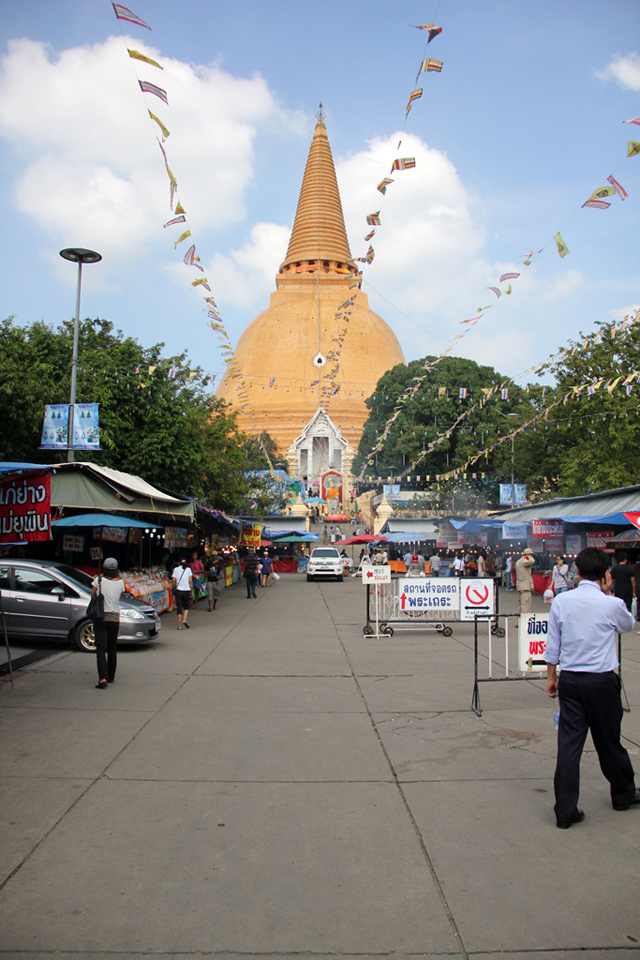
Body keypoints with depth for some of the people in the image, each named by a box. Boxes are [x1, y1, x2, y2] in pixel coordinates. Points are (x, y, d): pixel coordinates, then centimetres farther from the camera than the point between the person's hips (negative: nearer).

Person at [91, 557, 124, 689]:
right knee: (112, 649, 16)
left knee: (101, 649, -6)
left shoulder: (98, 580, -7)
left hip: (100, 618, -2)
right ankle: (111, 676, 27)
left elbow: (92, 597, 3)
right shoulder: (120, 582, -3)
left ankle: (102, 678, -21)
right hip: (114, 619, 2)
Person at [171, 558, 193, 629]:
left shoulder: (176, 569, 6)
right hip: (187, 590, 0)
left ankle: (180, 625, 2)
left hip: (178, 590, 0)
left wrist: (173, 589, 8)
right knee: (186, 606, 15)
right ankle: (184, 620, -7)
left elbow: (173, 580, -2)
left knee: (179, 608, 4)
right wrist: (191, 591, 3)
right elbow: (190, 581, -1)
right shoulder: (188, 569, 5)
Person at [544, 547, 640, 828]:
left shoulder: (560, 601, -3)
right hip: (602, 681, -2)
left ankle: (565, 811, 7)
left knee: (568, 742, 4)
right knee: (609, 741, 16)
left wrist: (551, 676, 13)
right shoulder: (612, 604, -10)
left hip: (569, 680, 2)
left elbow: (552, 645, 3)